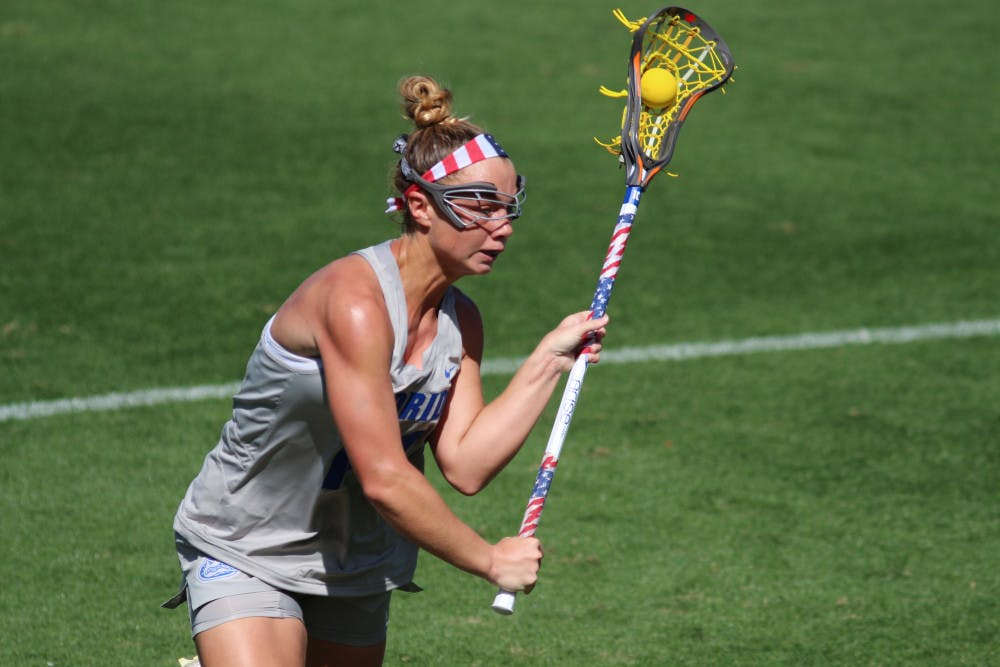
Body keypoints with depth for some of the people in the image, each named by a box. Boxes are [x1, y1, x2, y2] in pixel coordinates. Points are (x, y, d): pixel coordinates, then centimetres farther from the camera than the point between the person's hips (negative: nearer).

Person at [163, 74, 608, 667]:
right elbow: (385, 480, -27)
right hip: (245, 553, -7)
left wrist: (551, 359, -9)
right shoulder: (355, 301, -25)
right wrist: (491, 560, -18)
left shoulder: (461, 321, 0)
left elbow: (465, 464, -11)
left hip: (356, 563, 8)